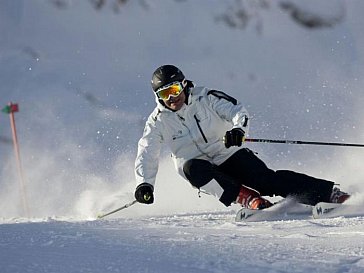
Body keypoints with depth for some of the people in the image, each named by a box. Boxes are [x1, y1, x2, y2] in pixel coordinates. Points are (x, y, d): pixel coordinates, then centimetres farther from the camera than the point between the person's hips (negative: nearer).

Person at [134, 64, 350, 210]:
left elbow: (238, 111, -14)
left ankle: (330, 194, -23)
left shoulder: (206, 99, -7)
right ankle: (246, 198, -38)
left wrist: (238, 129, -38)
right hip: (201, 167, 1)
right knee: (191, 167, -34)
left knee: (268, 180, -22)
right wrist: (145, 184, -24)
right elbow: (147, 155, -6)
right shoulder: (158, 121, -3)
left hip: (230, 155, -1)